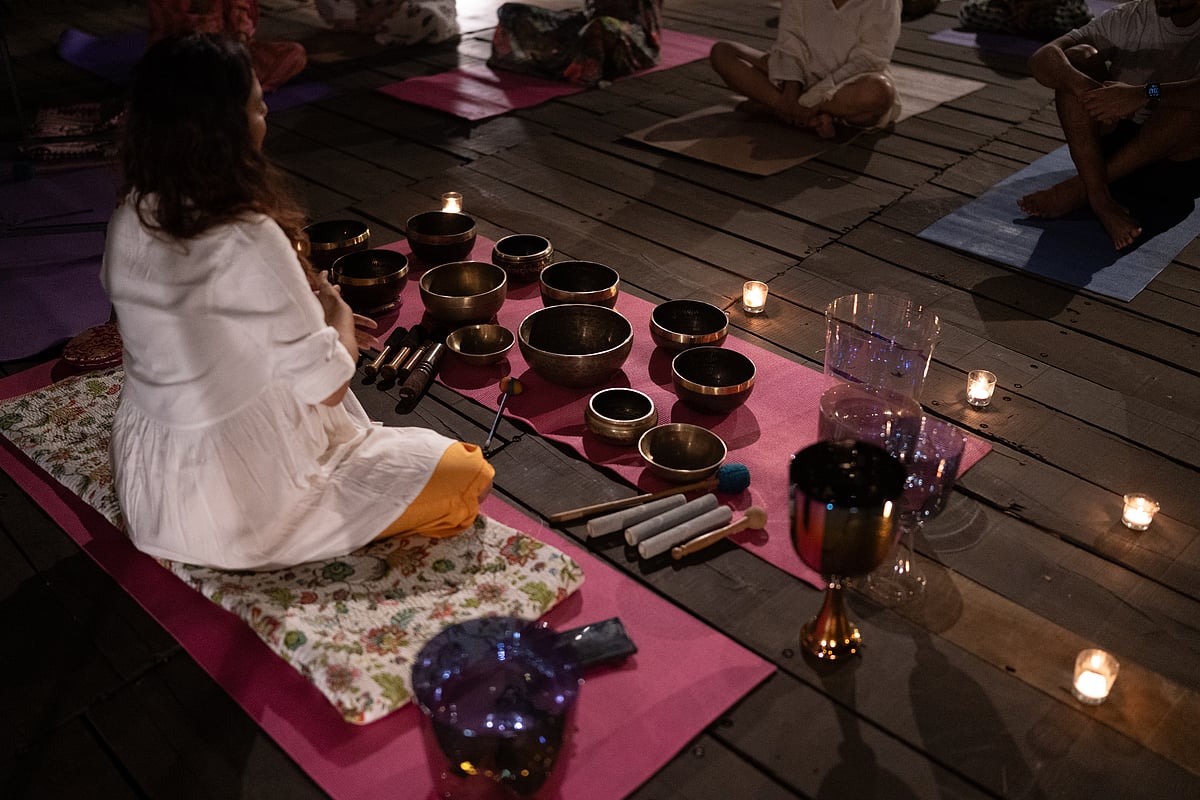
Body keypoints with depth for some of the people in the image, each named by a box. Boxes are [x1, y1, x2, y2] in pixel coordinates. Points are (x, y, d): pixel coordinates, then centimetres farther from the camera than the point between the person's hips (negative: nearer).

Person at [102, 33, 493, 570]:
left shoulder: (129, 222, -6)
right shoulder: (251, 243, -29)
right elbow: (327, 385, -22)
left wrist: (297, 298, 7)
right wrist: (338, 310, -2)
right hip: (237, 503, -8)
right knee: (468, 475, 1)